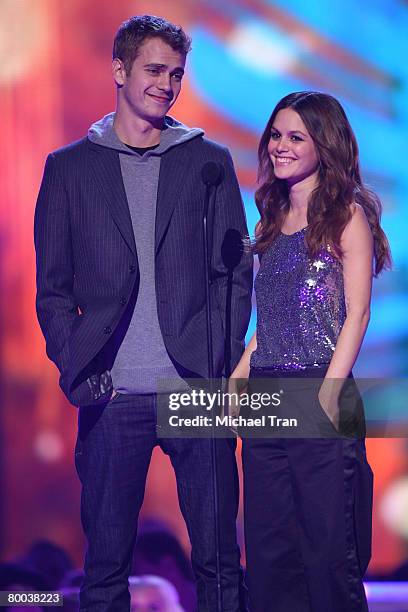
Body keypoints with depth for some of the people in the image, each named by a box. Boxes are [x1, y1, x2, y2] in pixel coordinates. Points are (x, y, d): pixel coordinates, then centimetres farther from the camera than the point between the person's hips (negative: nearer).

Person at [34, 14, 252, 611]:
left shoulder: (209, 160, 10)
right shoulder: (69, 167, 9)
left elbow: (237, 272, 9)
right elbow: (53, 288, 8)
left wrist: (221, 365, -3)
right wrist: (78, 373, -4)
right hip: (113, 397, 0)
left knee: (218, 555, 3)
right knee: (106, 559, 3)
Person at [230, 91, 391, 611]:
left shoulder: (347, 215, -2)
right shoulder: (271, 223, 17)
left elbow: (356, 313, -9)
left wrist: (329, 394, -17)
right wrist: (237, 383, 9)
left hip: (318, 396, -7)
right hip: (265, 399, 7)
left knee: (328, 544, -2)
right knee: (268, 548, 9)